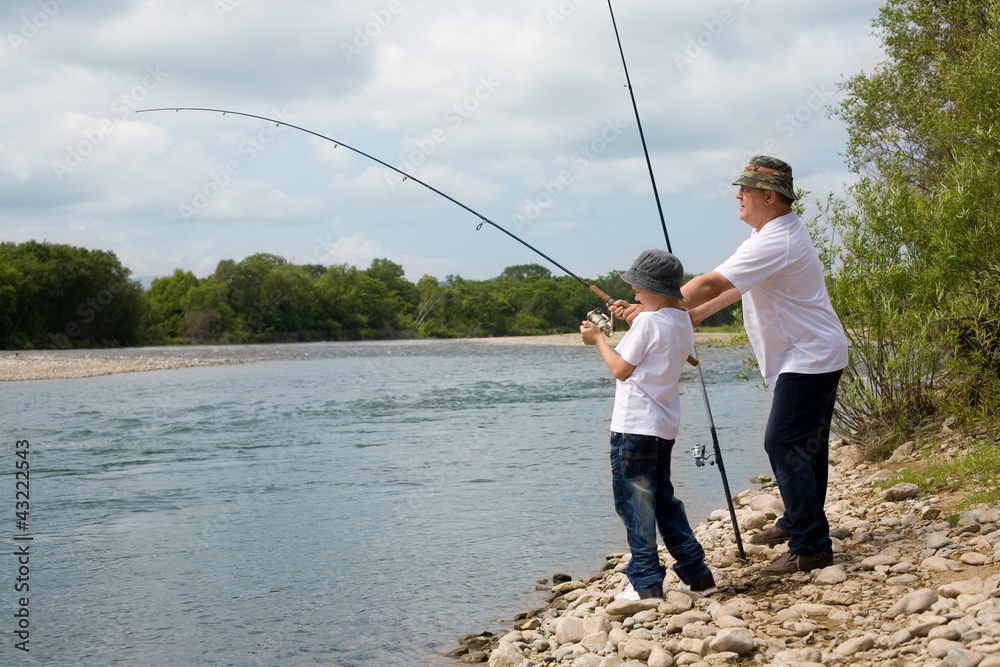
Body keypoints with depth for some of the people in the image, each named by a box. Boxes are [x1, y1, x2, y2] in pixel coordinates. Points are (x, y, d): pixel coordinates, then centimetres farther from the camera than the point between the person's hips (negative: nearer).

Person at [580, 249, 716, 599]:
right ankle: (697, 573, 17)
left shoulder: (647, 321, -16)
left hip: (635, 426, -9)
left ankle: (646, 582, 1)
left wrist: (598, 339, 2)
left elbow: (621, 369, -10)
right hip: (664, 425, 9)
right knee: (663, 498, 18)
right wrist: (632, 322, 17)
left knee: (634, 501, -1)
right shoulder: (682, 321, 10)